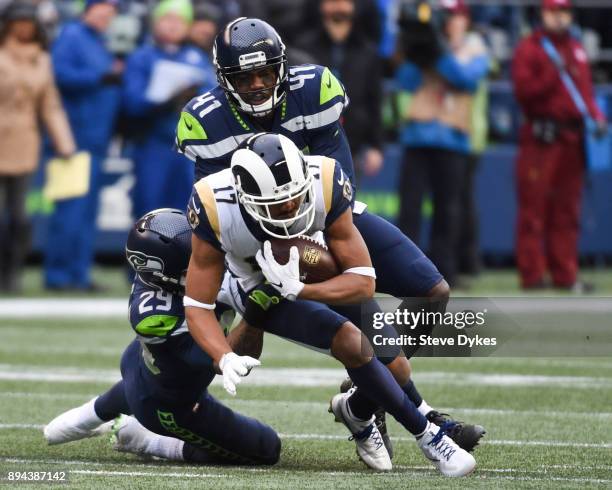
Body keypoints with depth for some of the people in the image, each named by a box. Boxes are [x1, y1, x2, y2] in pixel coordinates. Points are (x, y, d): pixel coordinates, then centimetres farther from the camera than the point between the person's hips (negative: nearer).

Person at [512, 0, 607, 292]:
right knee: (534, 208, -6)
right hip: (541, 137, -6)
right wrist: (553, 75, -22)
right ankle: (532, 275, -4)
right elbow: (524, 92, -11)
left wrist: (596, 115, 4)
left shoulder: (577, 50, 18)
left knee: (567, 211, 9)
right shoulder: (528, 49, -1)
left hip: (572, 138, 6)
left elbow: (586, 90, 21)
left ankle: (565, 275, 13)